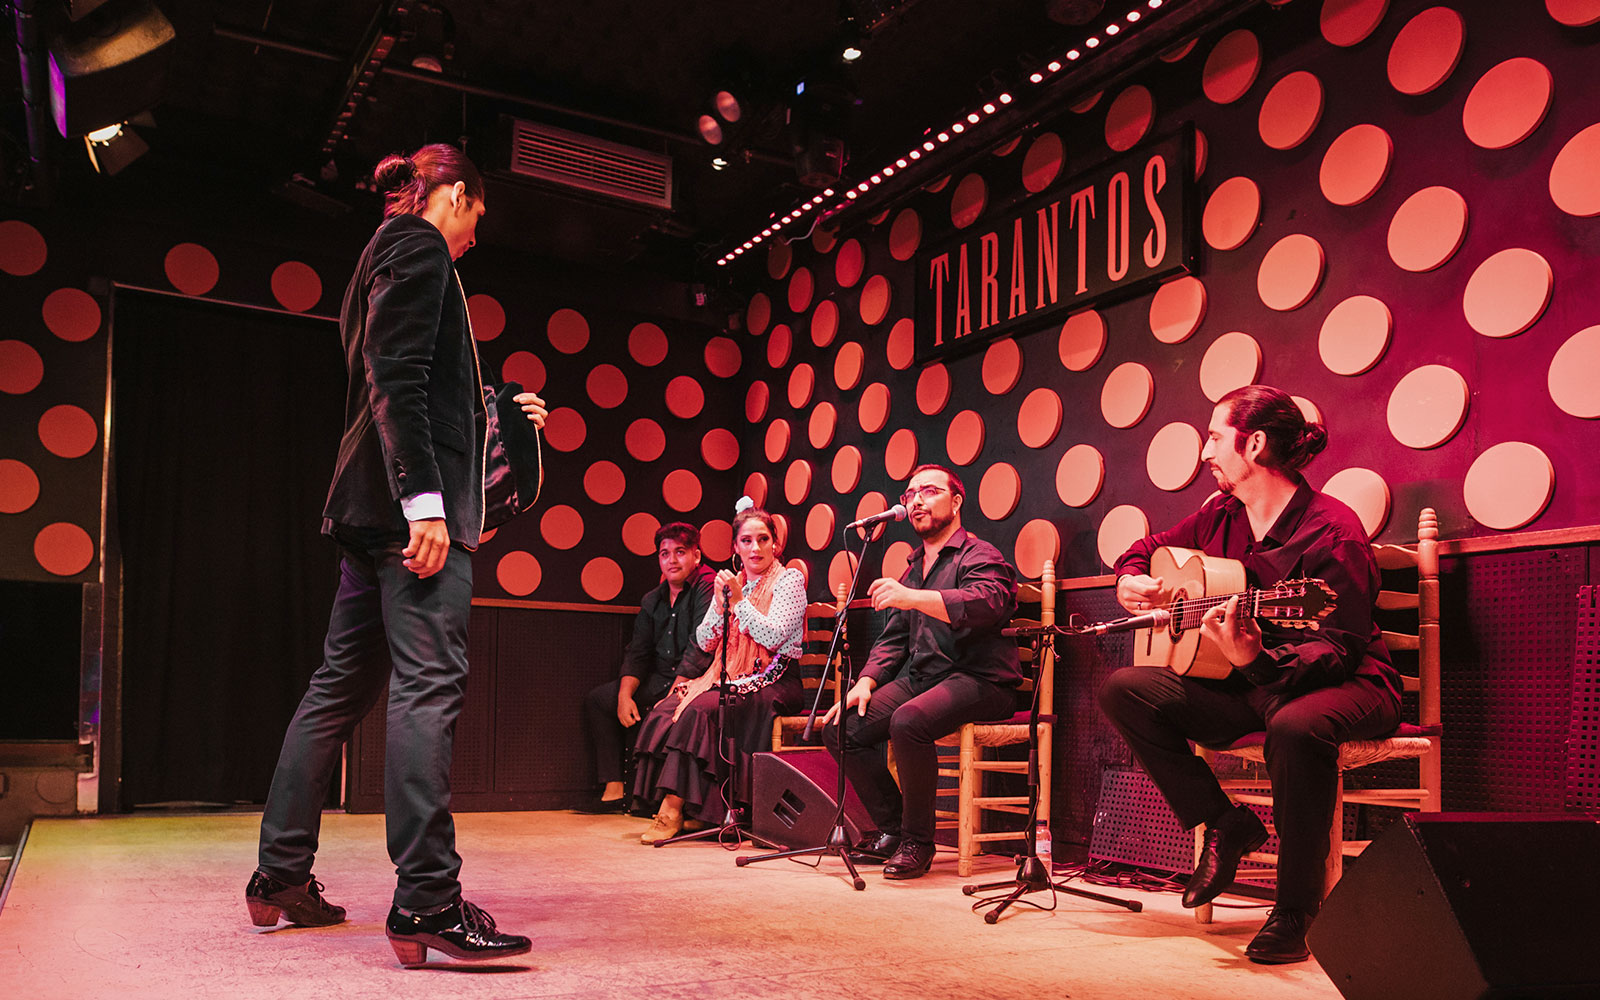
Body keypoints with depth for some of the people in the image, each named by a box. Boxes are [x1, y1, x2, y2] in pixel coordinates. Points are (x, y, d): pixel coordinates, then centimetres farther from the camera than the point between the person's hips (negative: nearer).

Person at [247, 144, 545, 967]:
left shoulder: (388, 251, 27)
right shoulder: (418, 245, -2)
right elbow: (398, 379, -16)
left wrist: (499, 415, 35)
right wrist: (425, 498, -23)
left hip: (376, 504, 10)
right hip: (409, 499, -10)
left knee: (344, 683, 12)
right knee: (429, 684, -14)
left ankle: (280, 876, 20)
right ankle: (426, 905, -15)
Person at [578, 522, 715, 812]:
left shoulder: (708, 588, -11)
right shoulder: (652, 601, 14)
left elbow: (700, 648, -20)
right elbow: (637, 653, 13)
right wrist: (625, 694, -5)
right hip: (660, 683, 8)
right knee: (597, 699, 7)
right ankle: (613, 790, 3)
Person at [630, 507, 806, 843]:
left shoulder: (789, 580, 0)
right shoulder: (730, 583, 17)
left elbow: (774, 636, -13)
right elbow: (705, 643, 12)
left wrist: (739, 601, -14)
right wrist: (720, 604, -4)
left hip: (773, 683, -6)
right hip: (730, 677, 6)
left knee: (700, 710, -30)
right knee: (664, 710, -20)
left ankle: (675, 808, -26)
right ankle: (668, 803, -21)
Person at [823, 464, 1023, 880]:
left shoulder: (979, 555, -2)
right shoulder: (913, 568, 23)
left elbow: (986, 603, -25)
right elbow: (893, 638, 23)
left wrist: (912, 598, -37)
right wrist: (866, 683, 4)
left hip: (979, 679, -8)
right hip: (920, 678, 8)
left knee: (908, 721, -36)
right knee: (841, 727, -10)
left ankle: (917, 842, -18)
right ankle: (891, 829, 2)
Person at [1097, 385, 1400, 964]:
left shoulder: (1333, 532, -17)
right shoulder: (1219, 516, 5)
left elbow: (1339, 649, -23)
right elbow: (1147, 548, 22)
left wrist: (1257, 659, -41)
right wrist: (1131, 581, -2)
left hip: (1346, 685, -7)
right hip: (1246, 685, 7)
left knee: (1296, 725, -43)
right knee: (1123, 690, -12)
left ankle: (1295, 910, -24)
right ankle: (1225, 825, -4)